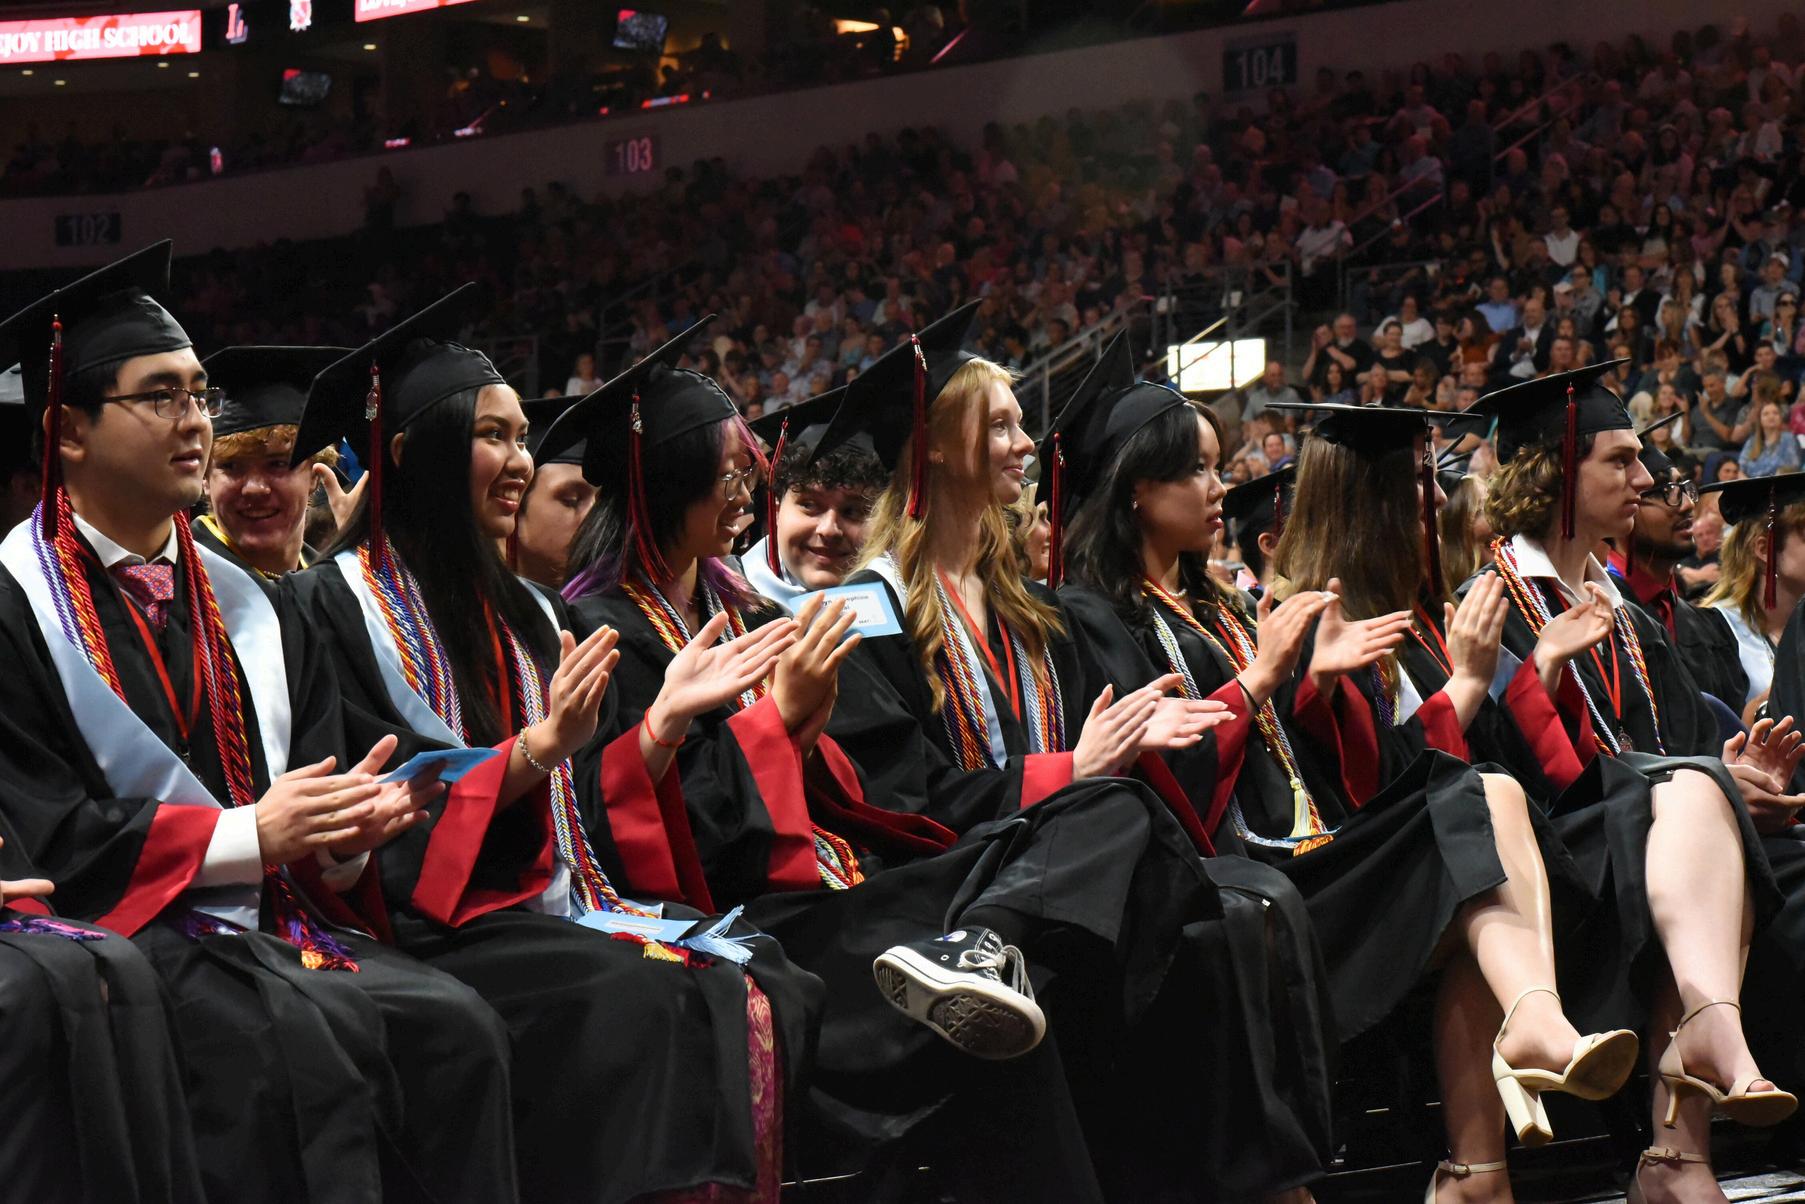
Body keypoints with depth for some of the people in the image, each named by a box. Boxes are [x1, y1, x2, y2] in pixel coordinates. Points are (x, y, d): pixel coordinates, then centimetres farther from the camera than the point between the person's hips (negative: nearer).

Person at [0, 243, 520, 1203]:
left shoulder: (240, 604, 19)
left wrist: (350, 827, -7)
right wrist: (251, 833, -14)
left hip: (272, 926, 6)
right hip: (121, 935, -6)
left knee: (454, 1026, -21)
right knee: (308, 1041, -34)